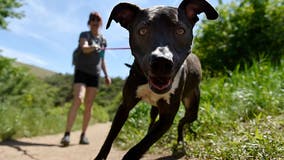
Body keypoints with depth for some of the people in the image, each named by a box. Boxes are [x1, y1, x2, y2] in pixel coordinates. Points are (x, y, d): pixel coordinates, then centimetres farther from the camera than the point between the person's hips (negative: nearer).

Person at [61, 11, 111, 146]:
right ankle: (67, 134, -25)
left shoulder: (103, 40, 13)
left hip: (94, 75, 5)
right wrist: (93, 47, -45)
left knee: (89, 106, 1)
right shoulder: (84, 34, -1)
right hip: (81, 72, -4)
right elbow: (84, 48, -23)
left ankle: (83, 135, 8)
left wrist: (106, 75, 12)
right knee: (78, 100, -23)